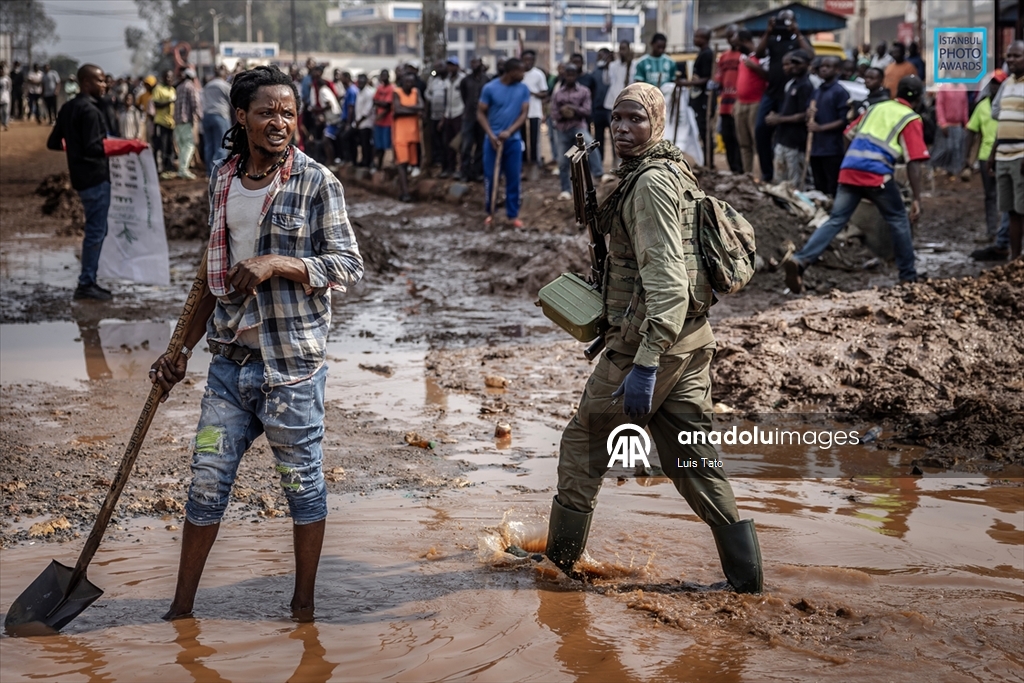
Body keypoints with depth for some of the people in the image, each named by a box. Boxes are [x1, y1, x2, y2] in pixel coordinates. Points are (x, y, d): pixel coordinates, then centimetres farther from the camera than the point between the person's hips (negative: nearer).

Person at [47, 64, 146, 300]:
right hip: (95, 177, -10)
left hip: (82, 176, 10)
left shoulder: (68, 108, 11)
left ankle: (89, 280, 18)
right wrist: (130, 145, -25)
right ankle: (86, 284, -2)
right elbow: (96, 147, -26)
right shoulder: (90, 110, -17)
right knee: (96, 231, -4)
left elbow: (54, 143, 17)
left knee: (95, 229, 16)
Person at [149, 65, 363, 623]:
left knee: (303, 483, 7)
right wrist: (182, 350, 17)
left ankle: (304, 605, 22)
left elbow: (348, 264, -8)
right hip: (231, 357, 5)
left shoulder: (316, 182, -7)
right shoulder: (223, 178, 9)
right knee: (206, 482, 9)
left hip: (291, 363, -5)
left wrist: (277, 264, -21)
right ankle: (181, 608, 20)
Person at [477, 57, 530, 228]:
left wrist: (509, 132, -15)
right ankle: (490, 212, 16)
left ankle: (513, 215, 11)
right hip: (493, 140, -2)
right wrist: (491, 135, -13)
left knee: (514, 179, 3)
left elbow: (524, 114, -1)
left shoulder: (523, 89, 1)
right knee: (490, 177, 2)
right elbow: (480, 113, -2)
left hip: (513, 140, 2)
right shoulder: (490, 88, -6)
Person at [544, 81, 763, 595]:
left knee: (583, 443, 7)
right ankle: (747, 578, 10)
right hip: (693, 339, 9)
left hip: (651, 340, -9)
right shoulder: (673, 172, 17)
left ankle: (559, 562, 18)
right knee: (694, 461, 11)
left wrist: (644, 364, -28)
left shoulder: (651, 182, -15)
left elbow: (667, 281, -24)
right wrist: (614, 330, 28)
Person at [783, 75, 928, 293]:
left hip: (849, 169, 4)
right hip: (877, 175, -4)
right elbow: (913, 163, -3)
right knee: (898, 220, 13)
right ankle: (908, 276, 18)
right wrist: (917, 199, -3)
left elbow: (849, 135, 23)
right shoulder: (912, 120, 4)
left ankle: (799, 260, -17)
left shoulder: (875, 107, 21)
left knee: (836, 220, 1)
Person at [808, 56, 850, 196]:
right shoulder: (817, 91, 16)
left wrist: (821, 128, -16)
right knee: (819, 188, 12)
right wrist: (809, 118, 2)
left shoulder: (840, 92, -6)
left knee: (833, 190, -5)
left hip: (833, 149, -7)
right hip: (816, 147, 7)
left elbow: (844, 120, -12)